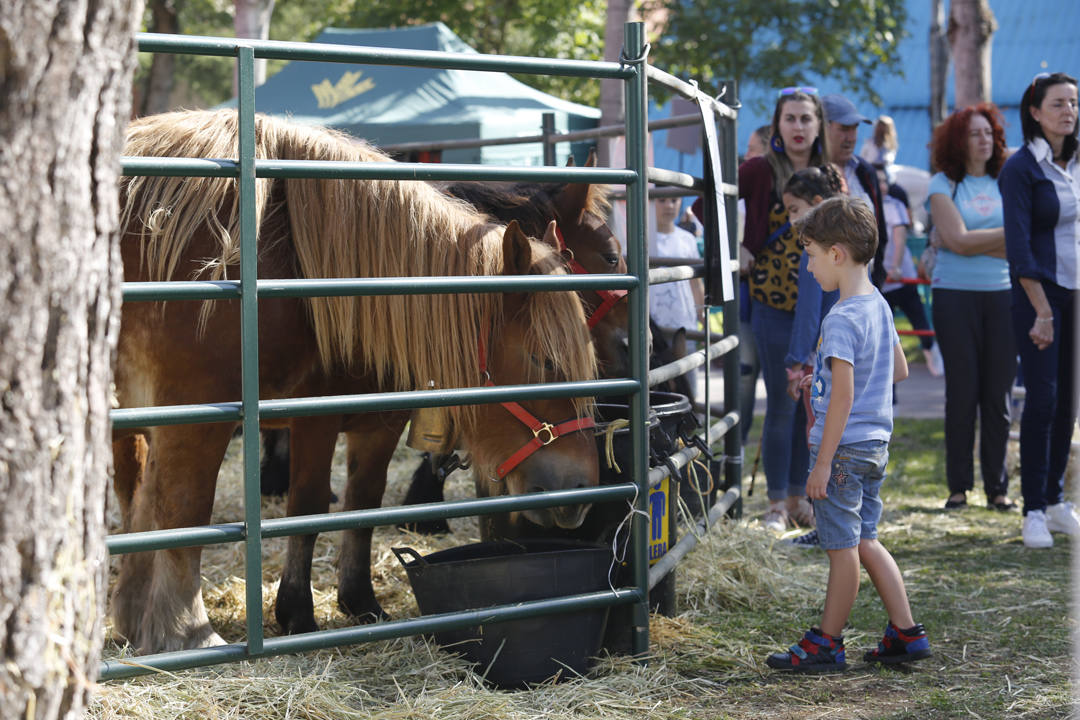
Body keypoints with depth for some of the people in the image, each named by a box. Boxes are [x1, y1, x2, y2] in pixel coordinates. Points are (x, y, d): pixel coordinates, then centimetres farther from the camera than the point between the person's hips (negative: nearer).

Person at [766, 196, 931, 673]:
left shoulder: (841, 319, -19)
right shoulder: (879, 305, 9)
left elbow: (843, 396, -22)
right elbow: (899, 370, 19)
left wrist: (822, 464, -18)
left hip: (843, 447, -9)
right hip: (876, 443, 9)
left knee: (842, 546, 1)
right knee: (864, 541, 16)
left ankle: (827, 643, 12)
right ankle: (905, 633, 18)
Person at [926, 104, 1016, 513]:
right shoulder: (944, 186, 3)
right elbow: (957, 239, -10)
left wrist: (971, 241, -10)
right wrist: (1010, 234, -7)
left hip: (1002, 295, 2)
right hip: (955, 295, -2)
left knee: (999, 392, 1)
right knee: (962, 391, -1)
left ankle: (997, 486, 8)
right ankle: (958, 486, 8)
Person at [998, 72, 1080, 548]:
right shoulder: (1022, 167, -9)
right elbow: (1019, 245, -13)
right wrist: (1042, 311, -17)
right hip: (1039, 293, -6)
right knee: (1042, 400, -8)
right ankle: (1034, 512, -2)